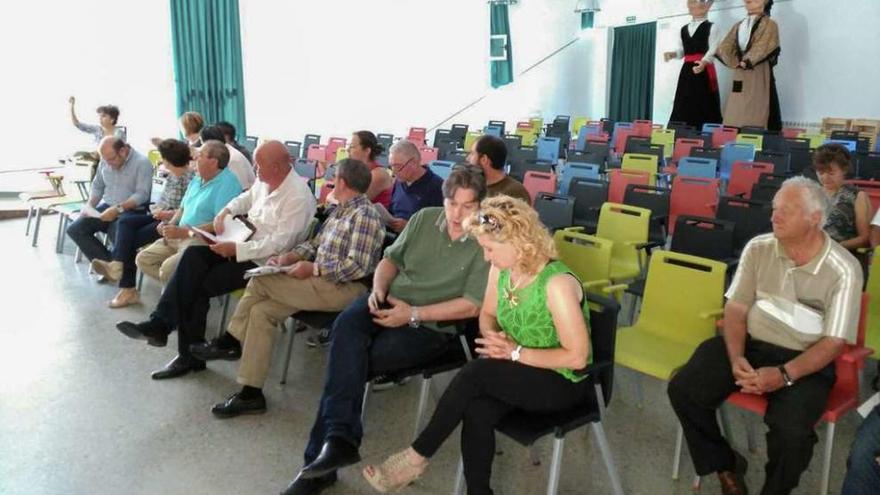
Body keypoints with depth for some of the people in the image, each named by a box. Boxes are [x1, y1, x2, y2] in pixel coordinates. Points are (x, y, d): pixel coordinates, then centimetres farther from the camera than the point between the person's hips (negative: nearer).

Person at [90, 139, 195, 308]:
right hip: (160, 215, 9)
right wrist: (157, 207, 2)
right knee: (125, 222, -13)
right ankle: (117, 265, -23)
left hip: (172, 221, -9)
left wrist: (168, 214, -21)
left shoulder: (190, 178, -15)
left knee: (131, 239, -15)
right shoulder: (172, 175, 13)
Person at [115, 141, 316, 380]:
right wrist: (225, 212, 7)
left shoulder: (298, 196, -21)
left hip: (264, 262, -8)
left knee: (200, 285, -14)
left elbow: (279, 244, -26)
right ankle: (160, 323, -17)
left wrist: (236, 249, -25)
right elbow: (246, 198, 27)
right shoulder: (265, 181, 6)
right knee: (193, 255, -14)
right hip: (243, 246, 8)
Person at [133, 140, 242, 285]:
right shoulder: (197, 179, 16)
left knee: (168, 268, -29)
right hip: (180, 237, 10)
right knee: (143, 259, 2)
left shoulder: (227, 183, -14)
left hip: (203, 241, -10)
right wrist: (170, 224, 5)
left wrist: (185, 232, -22)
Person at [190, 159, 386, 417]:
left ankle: (229, 342, 7)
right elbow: (316, 242, 21)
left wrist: (312, 269, -18)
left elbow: (358, 266, -22)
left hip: (344, 289, -9)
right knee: (260, 311, -5)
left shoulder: (365, 215, -14)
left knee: (260, 282, -14)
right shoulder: (341, 209, 17)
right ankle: (250, 393, -1)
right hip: (322, 280, 9)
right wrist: (291, 256, 2)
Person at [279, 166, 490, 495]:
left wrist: (413, 314, -18)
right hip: (389, 303, 5)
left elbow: (472, 306, -14)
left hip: (432, 324, -4)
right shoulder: (424, 218, 8)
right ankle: (340, 438, -34)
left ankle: (320, 456, -13)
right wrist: (378, 289, -6)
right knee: (346, 326, -30)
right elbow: (391, 259, 17)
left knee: (350, 360, -24)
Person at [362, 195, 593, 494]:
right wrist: (494, 339, -12)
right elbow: (487, 315, 11)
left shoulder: (557, 284, -26)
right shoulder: (502, 269, -4)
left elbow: (577, 357, -24)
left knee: (475, 374, -27)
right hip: (521, 373, 6)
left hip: (563, 383, -6)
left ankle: (417, 457, -10)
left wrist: (516, 352, -22)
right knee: (477, 410, -27)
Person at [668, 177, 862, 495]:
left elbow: (833, 342, -12)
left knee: (791, 429, -30)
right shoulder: (758, 248, -2)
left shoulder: (844, 270, -12)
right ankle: (726, 465, 11)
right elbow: (736, 309, 2)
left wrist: (784, 375, -26)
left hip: (805, 361, -3)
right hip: (749, 344, 4)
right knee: (684, 390, -15)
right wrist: (736, 358, -16)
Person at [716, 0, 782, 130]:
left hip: (758, 76, -5)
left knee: (756, 117, -9)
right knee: (735, 117, 2)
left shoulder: (769, 24, 2)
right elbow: (725, 47, 10)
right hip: (739, 76, 5)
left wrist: (747, 61, -17)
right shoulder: (738, 26, 19)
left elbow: (762, 49, -11)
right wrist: (735, 62, -4)